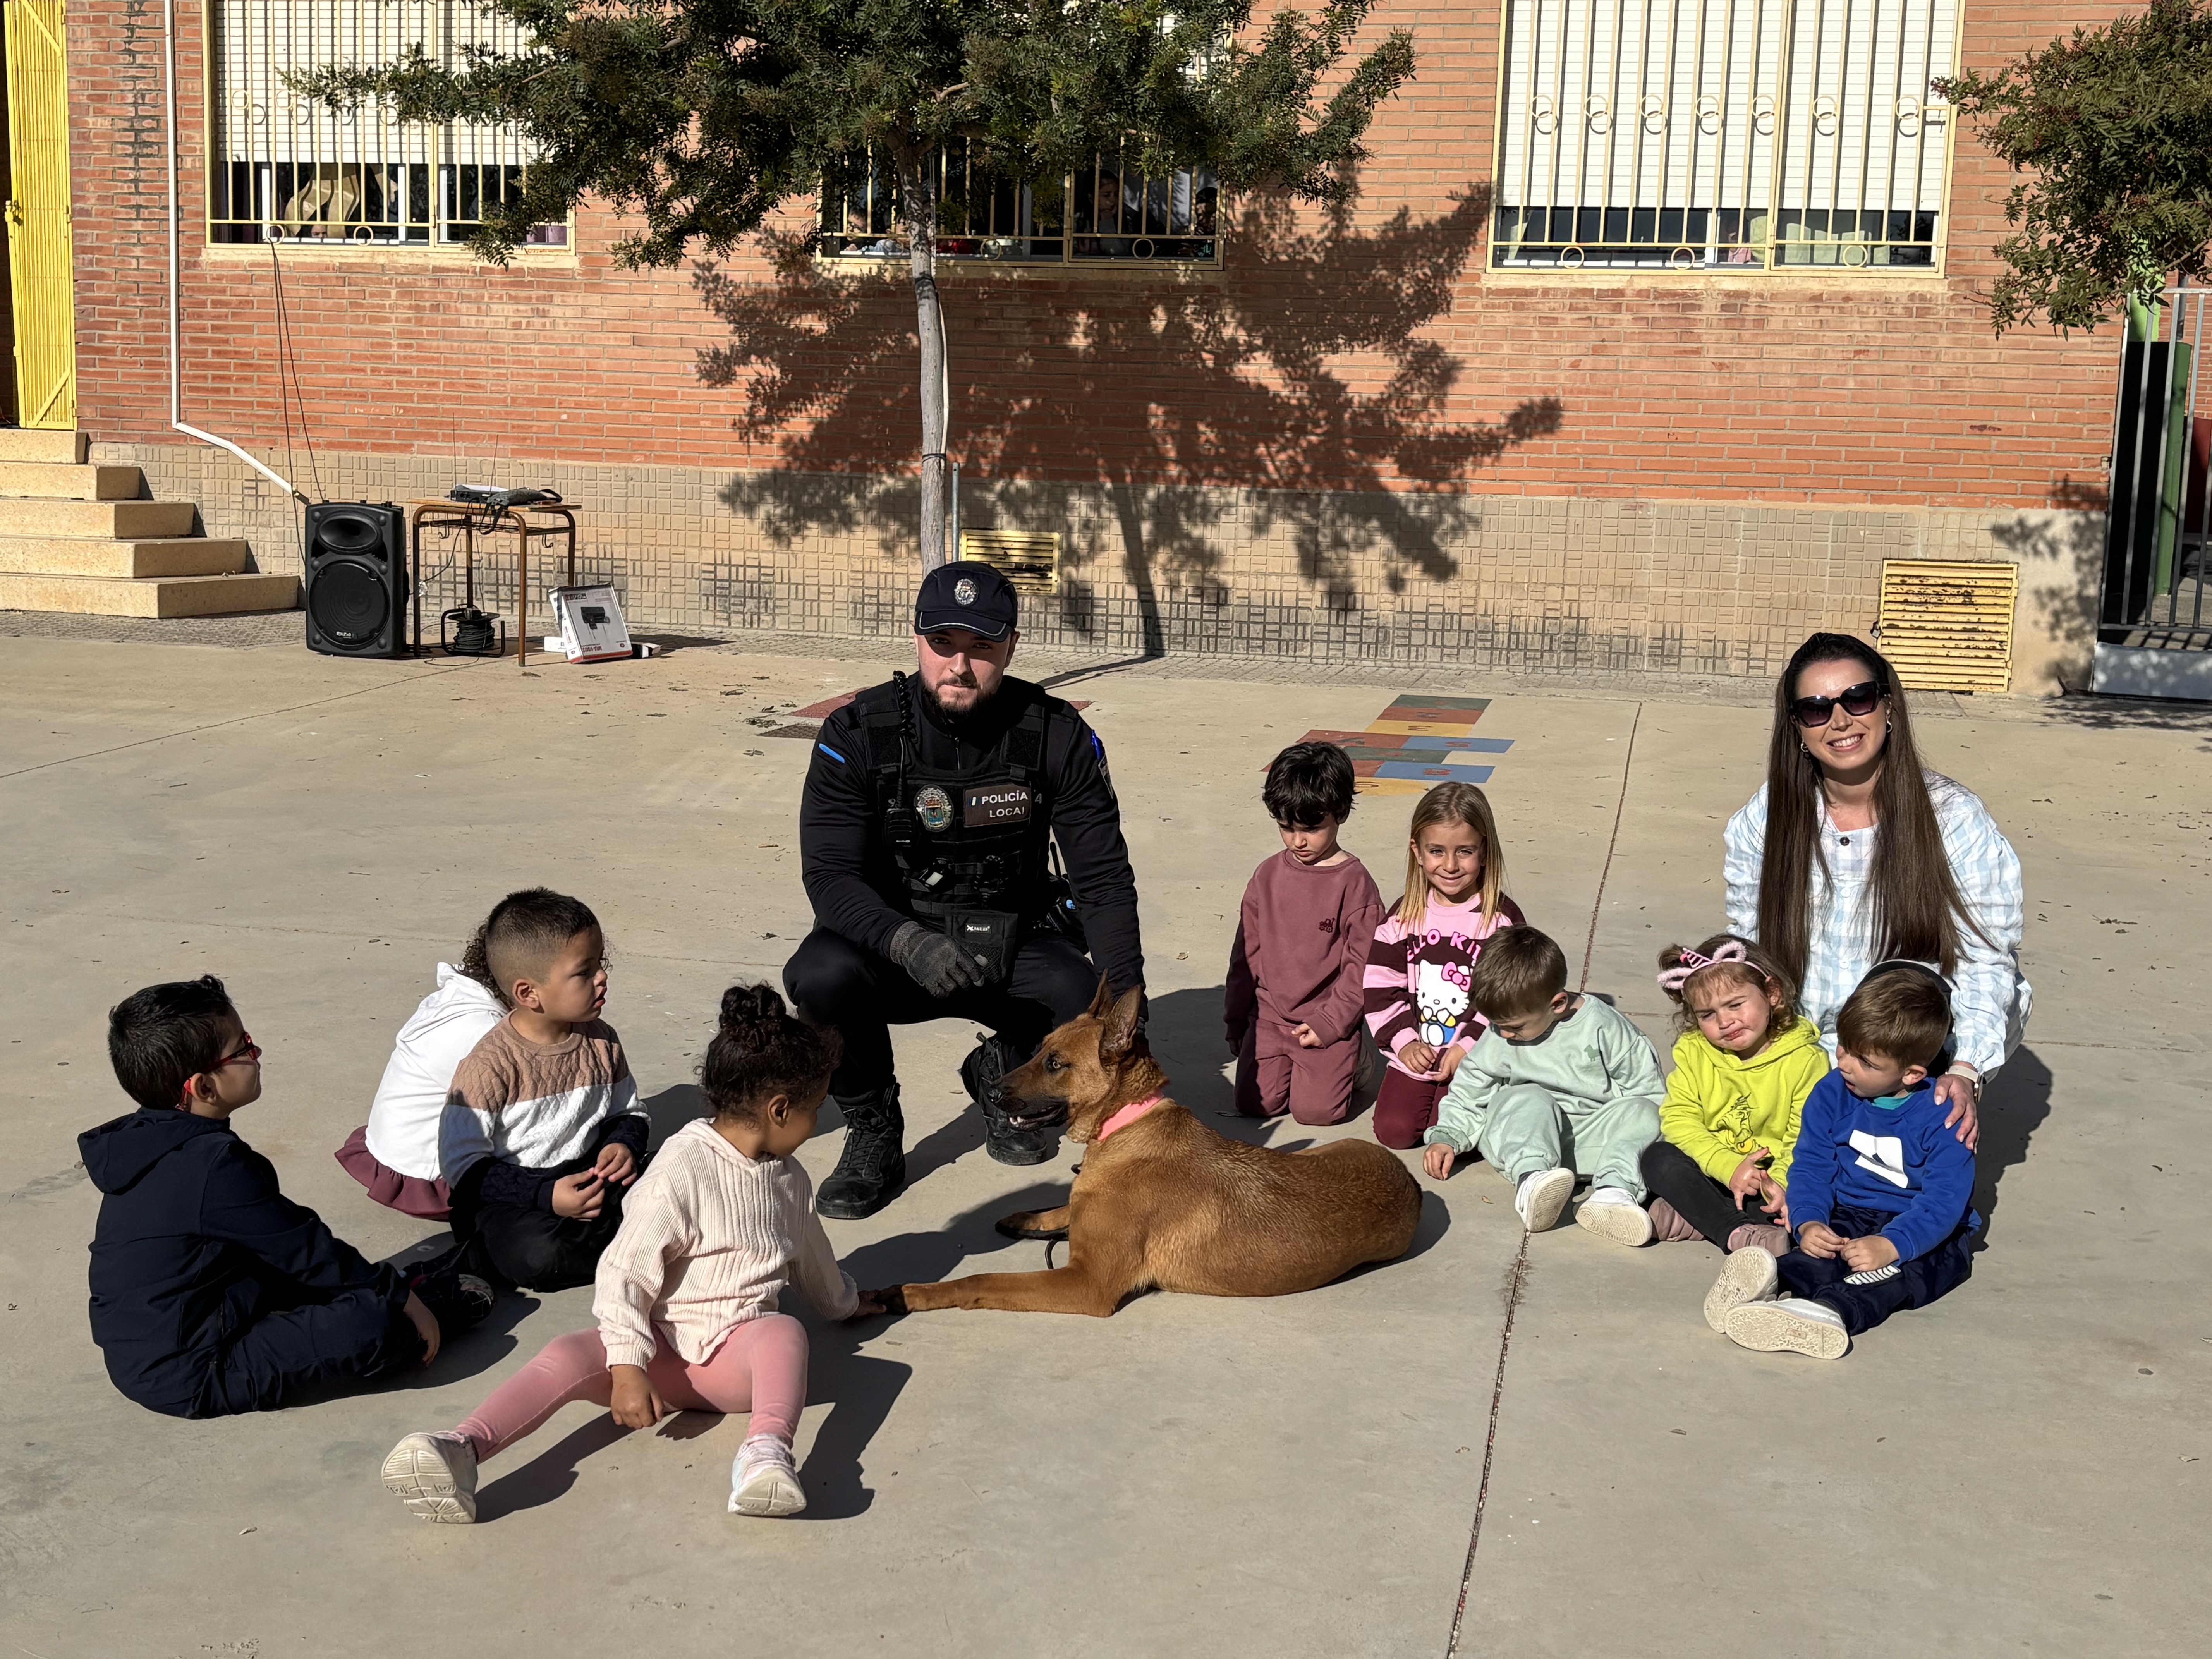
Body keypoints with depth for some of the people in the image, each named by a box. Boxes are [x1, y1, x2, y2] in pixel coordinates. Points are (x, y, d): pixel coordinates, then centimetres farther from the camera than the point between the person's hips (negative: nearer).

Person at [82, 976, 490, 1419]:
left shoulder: (144, 1147, 7)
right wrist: (399, 1296, -3)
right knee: (378, 1325, -18)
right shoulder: (213, 1162, -22)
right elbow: (304, 1250, -15)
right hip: (191, 1380, -10)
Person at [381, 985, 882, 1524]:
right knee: (570, 1355, -32)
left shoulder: (789, 1179, 13)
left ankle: (766, 1451, -60)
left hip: (739, 1356, 3)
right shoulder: (680, 1173, -11)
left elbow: (811, 1254, 35)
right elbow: (624, 1274, -13)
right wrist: (627, 1368, -22)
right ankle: (462, 1451, -50)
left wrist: (846, 1301, 52)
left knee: (785, 1331, -32)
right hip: (664, 1351, -3)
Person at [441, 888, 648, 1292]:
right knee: (537, 1257, -34)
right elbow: (464, 1164, -16)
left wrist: (625, 1145, -8)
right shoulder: (491, 1064, -15)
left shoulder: (603, 1042, 3)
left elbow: (628, 1111, 17)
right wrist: (546, 1197, -26)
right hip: (508, 1195, -5)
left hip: (589, 1176, 5)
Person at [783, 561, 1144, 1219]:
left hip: (1012, 943, 1)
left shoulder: (1057, 737, -10)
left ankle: (1005, 1075, 12)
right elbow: (829, 875, -18)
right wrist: (908, 942, -38)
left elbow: (1104, 878, -9)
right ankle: (873, 1135, -4)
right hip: (891, 938, -1)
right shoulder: (858, 734, -13)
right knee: (822, 977, -34)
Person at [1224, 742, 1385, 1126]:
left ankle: (1354, 1063, 16)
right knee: (1256, 1103, -9)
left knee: (1316, 1109, -14)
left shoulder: (1354, 882, -9)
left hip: (1328, 1020, -4)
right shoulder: (1267, 877, 4)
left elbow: (1363, 962, -8)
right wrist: (1236, 1018, 12)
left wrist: (1330, 1023, -13)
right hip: (1270, 1015, 4)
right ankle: (1290, 1063, 21)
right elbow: (1246, 952, 12)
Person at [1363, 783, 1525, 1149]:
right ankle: (1425, 1090, 20)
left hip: (1474, 1059, -3)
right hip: (1414, 1054, 3)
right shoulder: (1404, 916, 3)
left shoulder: (1504, 920, -6)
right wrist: (1404, 1041, -9)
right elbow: (1381, 988, 3)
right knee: (1393, 1130, -10)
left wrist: (1468, 1047, -16)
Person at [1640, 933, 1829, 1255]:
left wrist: (1781, 1180, -35)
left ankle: (1693, 1219, -33)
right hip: (1713, 1168, 3)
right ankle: (1735, 1231, -37)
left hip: (1774, 1174, -3)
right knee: (1658, 1157, -24)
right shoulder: (1693, 1051, -1)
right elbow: (1679, 1119, -9)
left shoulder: (1806, 1059, -10)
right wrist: (1729, 1167, -24)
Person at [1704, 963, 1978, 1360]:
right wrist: (1808, 1223, -20)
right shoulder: (1832, 1093, 0)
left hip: (1929, 1233, -3)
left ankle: (1829, 1310, -67)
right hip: (1851, 1216, 3)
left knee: (1896, 1269, -36)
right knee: (1821, 1250, -31)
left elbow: (1944, 1201, -21)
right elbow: (1812, 1166, 1)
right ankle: (1768, 1282, -65)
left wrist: (1890, 1245, -38)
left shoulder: (1943, 1116, -15)